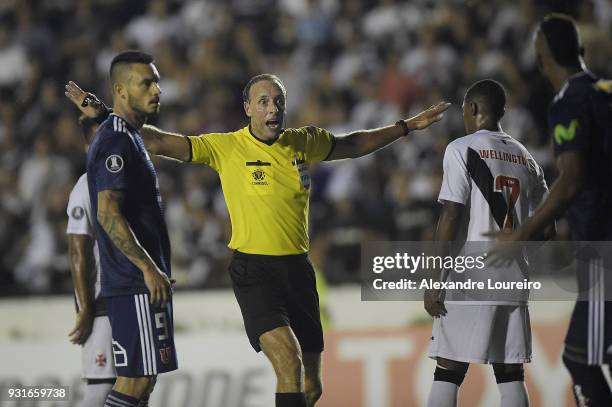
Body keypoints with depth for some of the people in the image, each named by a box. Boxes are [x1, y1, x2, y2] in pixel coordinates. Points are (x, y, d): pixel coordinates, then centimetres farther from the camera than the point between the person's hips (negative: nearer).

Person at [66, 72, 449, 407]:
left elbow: (353, 145, 26)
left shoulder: (303, 143, 8)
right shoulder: (227, 147, -5)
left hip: (298, 269, 5)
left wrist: (409, 125, 29)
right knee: (289, 362, -24)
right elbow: (161, 142, -8)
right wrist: (103, 115, -18)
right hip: (254, 270, -5)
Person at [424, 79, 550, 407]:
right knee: (510, 375, 8)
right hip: (513, 282, 5)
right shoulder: (526, 159, 14)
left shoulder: (462, 149, -4)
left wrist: (434, 280, -9)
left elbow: (451, 217, -10)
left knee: (448, 372, -3)